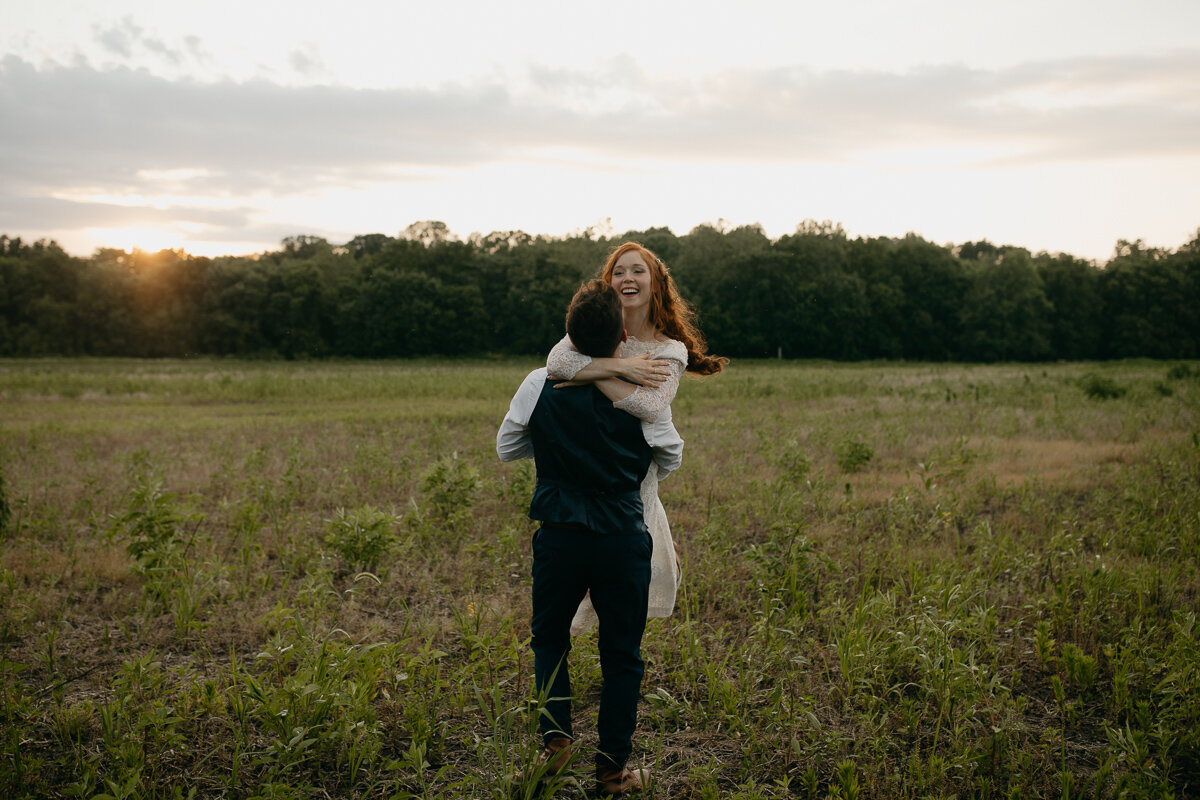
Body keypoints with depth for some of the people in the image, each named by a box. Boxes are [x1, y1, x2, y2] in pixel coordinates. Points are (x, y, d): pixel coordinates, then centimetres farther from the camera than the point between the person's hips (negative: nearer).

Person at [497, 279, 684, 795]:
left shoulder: (540, 385, -6)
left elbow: (505, 448, 8)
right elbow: (671, 460, 7)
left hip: (559, 535, 1)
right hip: (623, 539, -1)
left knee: (549, 638, 22)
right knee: (621, 653, 12)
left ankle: (555, 735, 8)